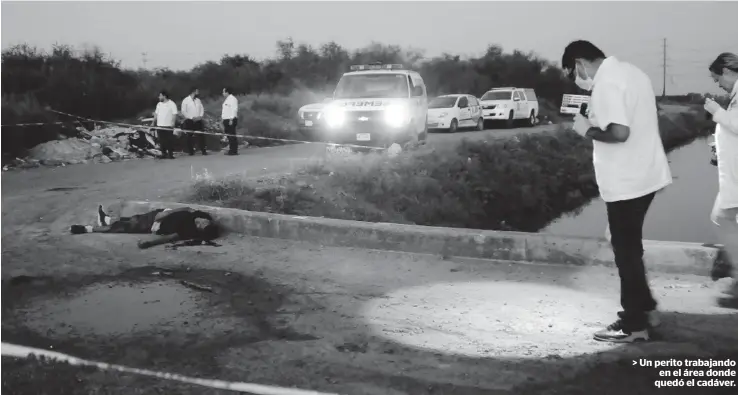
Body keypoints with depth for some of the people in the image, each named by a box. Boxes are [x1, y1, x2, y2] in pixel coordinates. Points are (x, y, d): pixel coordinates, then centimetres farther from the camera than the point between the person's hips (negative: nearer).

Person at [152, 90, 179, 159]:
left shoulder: (172, 104, -3)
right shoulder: (159, 104, 15)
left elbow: (174, 114, -8)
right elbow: (156, 114, 18)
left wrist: (173, 122, -20)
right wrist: (153, 122, 10)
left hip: (168, 126, -5)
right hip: (160, 125, 5)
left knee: (169, 141, -5)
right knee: (162, 141, 5)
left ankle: (170, 154, 0)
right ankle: (164, 154, 12)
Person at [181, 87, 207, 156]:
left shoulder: (198, 100, 13)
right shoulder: (185, 101, -3)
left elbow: (202, 109, 12)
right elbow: (183, 112, -7)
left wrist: (200, 116, -7)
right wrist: (192, 117, -14)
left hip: (198, 121, 4)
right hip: (189, 121, -4)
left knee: (201, 136, -2)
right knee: (190, 137, 0)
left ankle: (203, 150, 0)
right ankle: (190, 151, 6)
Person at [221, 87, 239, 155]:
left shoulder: (232, 99, -10)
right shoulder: (227, 99, 21)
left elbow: (234, 109, -18)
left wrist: (231, 119, -23)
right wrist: (224, 121, 22)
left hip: (231, 120, -10)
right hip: (226, 120, 10)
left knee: (232, 136, -9)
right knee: (229, 136, 9)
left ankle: (234, 150, -9)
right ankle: (231, 150, 11)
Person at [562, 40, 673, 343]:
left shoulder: (606, 83, -18)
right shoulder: (630, 71, 12)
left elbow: (619, 132, -27)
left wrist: (588, 130, -12)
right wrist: (597, 121, 11)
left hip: (626, 181, -10)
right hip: (643, 174, 10)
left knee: (626, 250, 1)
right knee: (630, 246, 21)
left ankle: (634, 324, 10)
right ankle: (644, 308, 31)